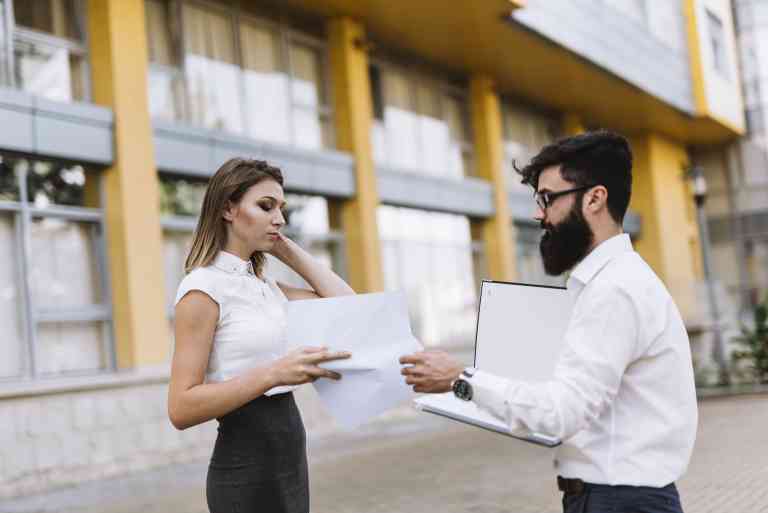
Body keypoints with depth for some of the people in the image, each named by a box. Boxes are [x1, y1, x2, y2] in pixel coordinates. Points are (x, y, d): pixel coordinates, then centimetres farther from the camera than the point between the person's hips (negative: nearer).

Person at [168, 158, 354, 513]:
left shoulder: (265, 286, 11)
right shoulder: (203, 287, -13)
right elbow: (181, 408, -19)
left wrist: (287, 250, 6)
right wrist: (273, 373, -29)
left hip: (289, 458, 8)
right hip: (247, 467, -8)